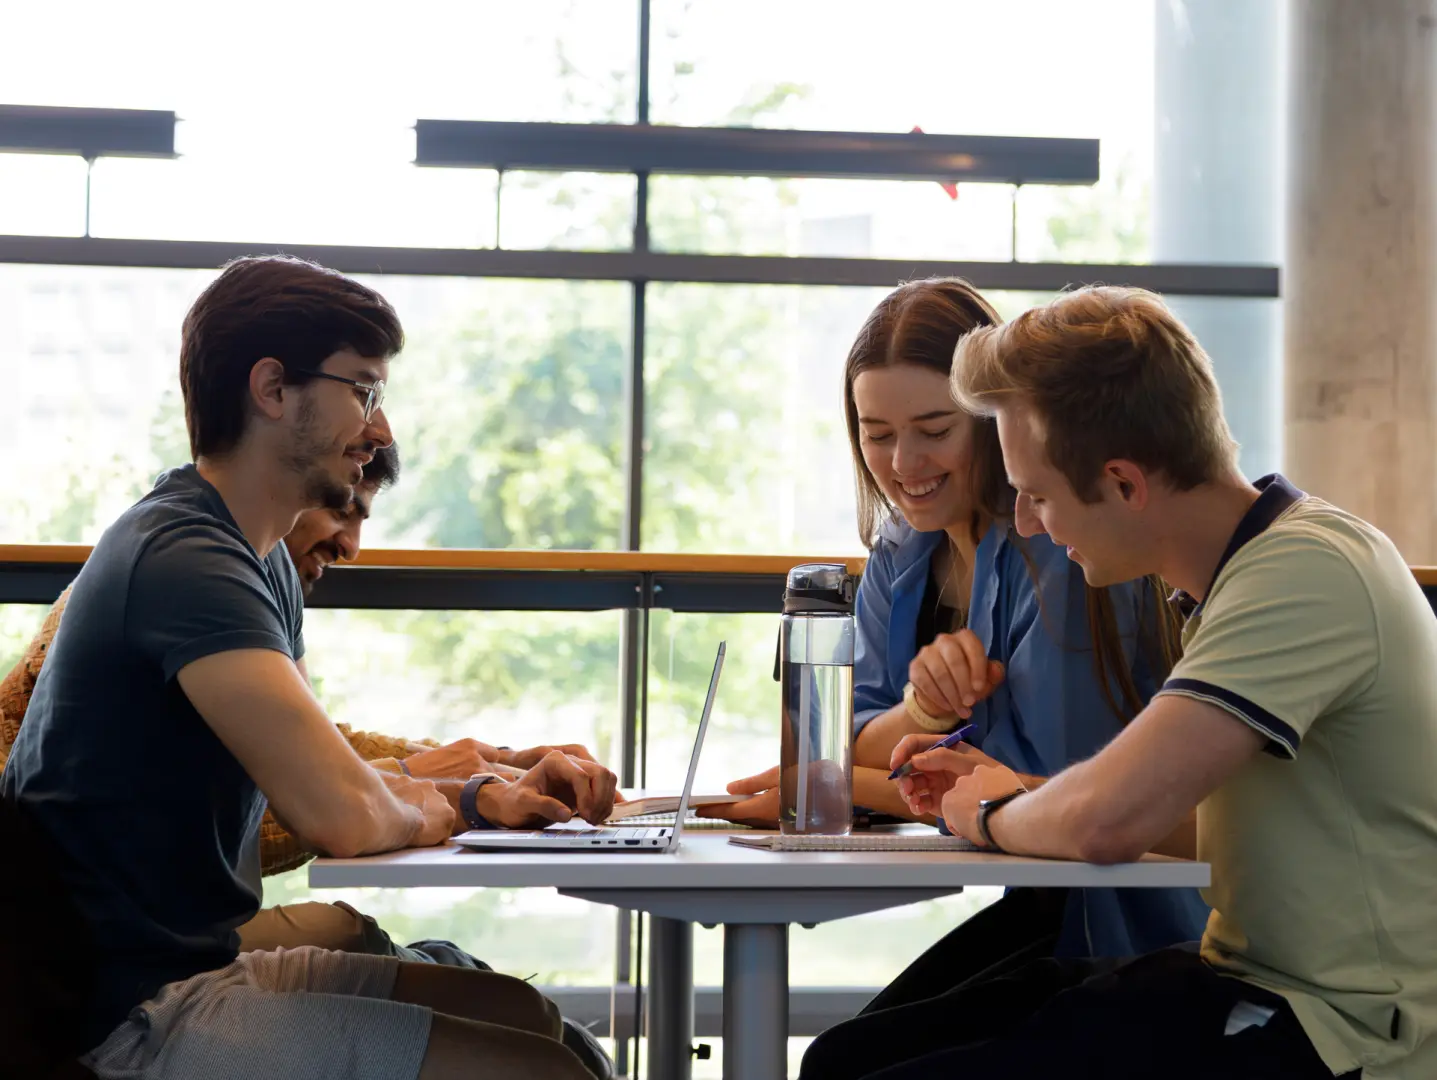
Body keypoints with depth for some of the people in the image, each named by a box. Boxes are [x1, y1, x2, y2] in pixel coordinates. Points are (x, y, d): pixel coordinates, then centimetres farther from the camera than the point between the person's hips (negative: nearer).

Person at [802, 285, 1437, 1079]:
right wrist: (1024, 799, 12)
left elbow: (1107, 820, -27)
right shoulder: (1249, 571, 13)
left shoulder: (1309, 574, -19)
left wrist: (995, 815, -5)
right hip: (1248, 984, 9)